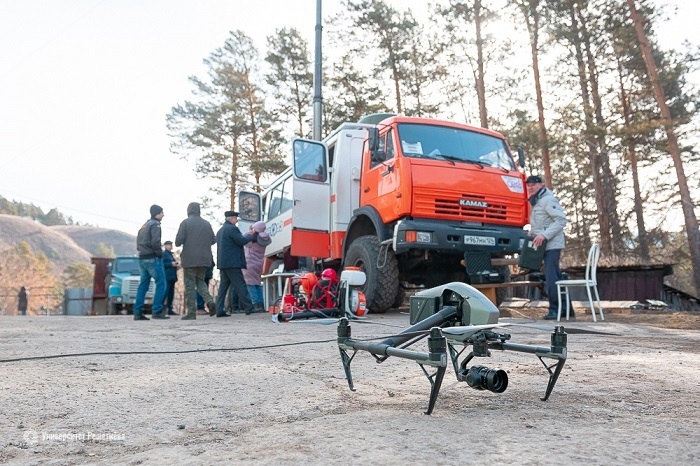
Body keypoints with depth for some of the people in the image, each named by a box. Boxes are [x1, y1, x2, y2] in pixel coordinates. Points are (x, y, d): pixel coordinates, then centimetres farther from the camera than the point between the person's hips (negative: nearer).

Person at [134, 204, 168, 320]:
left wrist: (143, 251, 14)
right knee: (161, 284, -5)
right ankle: (157, 311, -8)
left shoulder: (144, 225, 19)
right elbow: (155, 242, -21)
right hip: (153, 258, -9)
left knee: (143, 285, 9)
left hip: (142, 258, 9)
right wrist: (160, 253, -9)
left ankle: (137, 312, 8)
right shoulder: (155, 224, -9)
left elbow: (138, 243, 19)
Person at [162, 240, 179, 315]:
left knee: (171, 294, 7)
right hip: (167, 277, -9)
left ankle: (170, 310, 9)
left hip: (172, 277, 9)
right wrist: (171, 264, -18)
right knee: (165, 292, -13)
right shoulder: (163, 254, -4)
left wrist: (176, 265, 12)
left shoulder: (170, 254, 23)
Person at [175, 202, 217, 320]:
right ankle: (209, 301, -5)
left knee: (190, 285, 2)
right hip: (204, 259, 4)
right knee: (200, 281, 18)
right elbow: (213, 240, 9)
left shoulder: (185, 223, -5)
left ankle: (191, 312, 2)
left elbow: (178, 241, -11)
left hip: (190, 259, -4)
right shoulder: (207, 224, 8)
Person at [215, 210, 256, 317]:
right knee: (240, 286, -5)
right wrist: (251, 236, 2)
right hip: (233, 263, -9)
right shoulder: (232, 228, -10)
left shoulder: (220, 231, 20)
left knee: (223, 286, 7)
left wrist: (247, 235, 22)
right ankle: (248, 308, -1)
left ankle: (219, 310, 4)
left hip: (222, 263, 9)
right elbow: (242, 241, -14)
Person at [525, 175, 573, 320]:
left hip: (552, 244, -10)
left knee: (551, 277, -10)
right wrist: (531, 235, 9)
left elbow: (562, 220, -20)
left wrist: (544, 235, -24)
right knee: (556, 276, 13)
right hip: (543, 245, 10)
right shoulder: (535, 202, 18)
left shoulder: (548, 200, -11)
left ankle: (555, 309, -3)